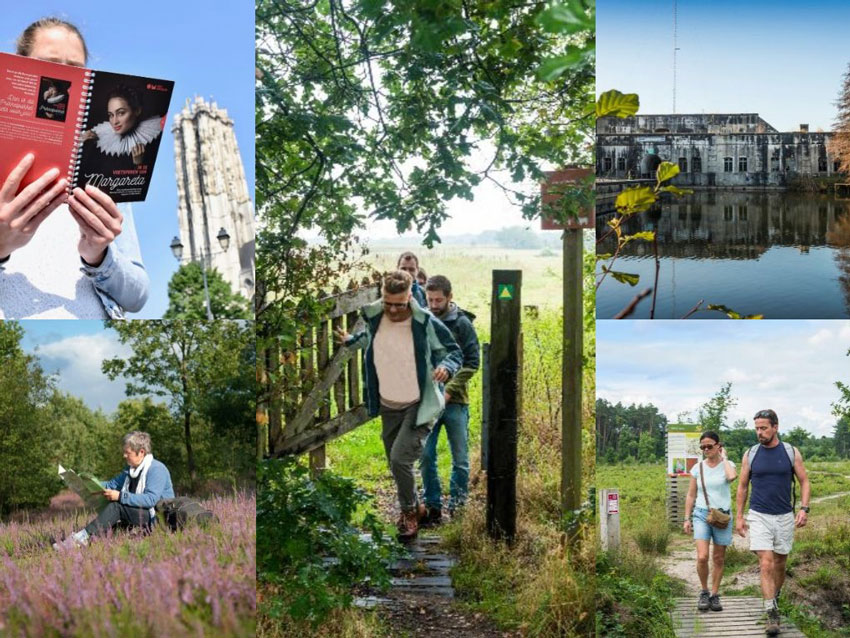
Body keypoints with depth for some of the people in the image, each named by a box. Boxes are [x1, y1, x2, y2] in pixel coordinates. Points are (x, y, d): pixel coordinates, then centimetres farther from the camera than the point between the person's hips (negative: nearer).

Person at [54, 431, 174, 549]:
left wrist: (120, 496, -26)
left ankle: (84, 537, -33)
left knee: (116, 506, -24)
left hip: (157, 518, -10)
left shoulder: (156, 469, -13)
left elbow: (150, 499, -24)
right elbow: (113, 484, 20)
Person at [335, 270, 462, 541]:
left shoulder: (426, 324, -19)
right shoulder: (374, 318, -5)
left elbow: (455, 352, -7)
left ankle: (409, 512, 4)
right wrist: (350, 341, 24)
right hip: (388, 407, 6)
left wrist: (446, 366, -26)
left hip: (419, 406, -6)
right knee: (396, 464, 14)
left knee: (400, 458, -19)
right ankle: (414, 506, 39)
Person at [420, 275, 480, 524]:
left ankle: (458, 508, 16)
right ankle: (433, 507, 12)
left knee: (460, 459, 5)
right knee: (426, 457, 1)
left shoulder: (462, 324, -3)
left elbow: (472, 363, -5)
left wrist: (449, 390, -13)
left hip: (455, 401, -2)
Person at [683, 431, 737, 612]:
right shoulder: (698, 468, 6)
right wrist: (687, 518, 6)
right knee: (702, 557, -14)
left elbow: (732, 476, -25)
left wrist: (724, 458, -10)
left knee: (719, 558, 7)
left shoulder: (727, 465, 0)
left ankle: (714, 595, 19)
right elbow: (691, 495, 11)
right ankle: (704, 592, 6)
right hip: (702, 514, 0)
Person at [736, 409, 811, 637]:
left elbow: (804, 482, 4)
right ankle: (772, 614, -12)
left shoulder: (791, 453, -1)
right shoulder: (750, 455, 0)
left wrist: (804, 508, -10)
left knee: (779, 564, 12)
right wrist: (739, 517, 5)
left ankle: (775, 599, 34)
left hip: (785, 517, 1)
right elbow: (742, 486, 8)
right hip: (759, 516, -1)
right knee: (766, 564, -12)